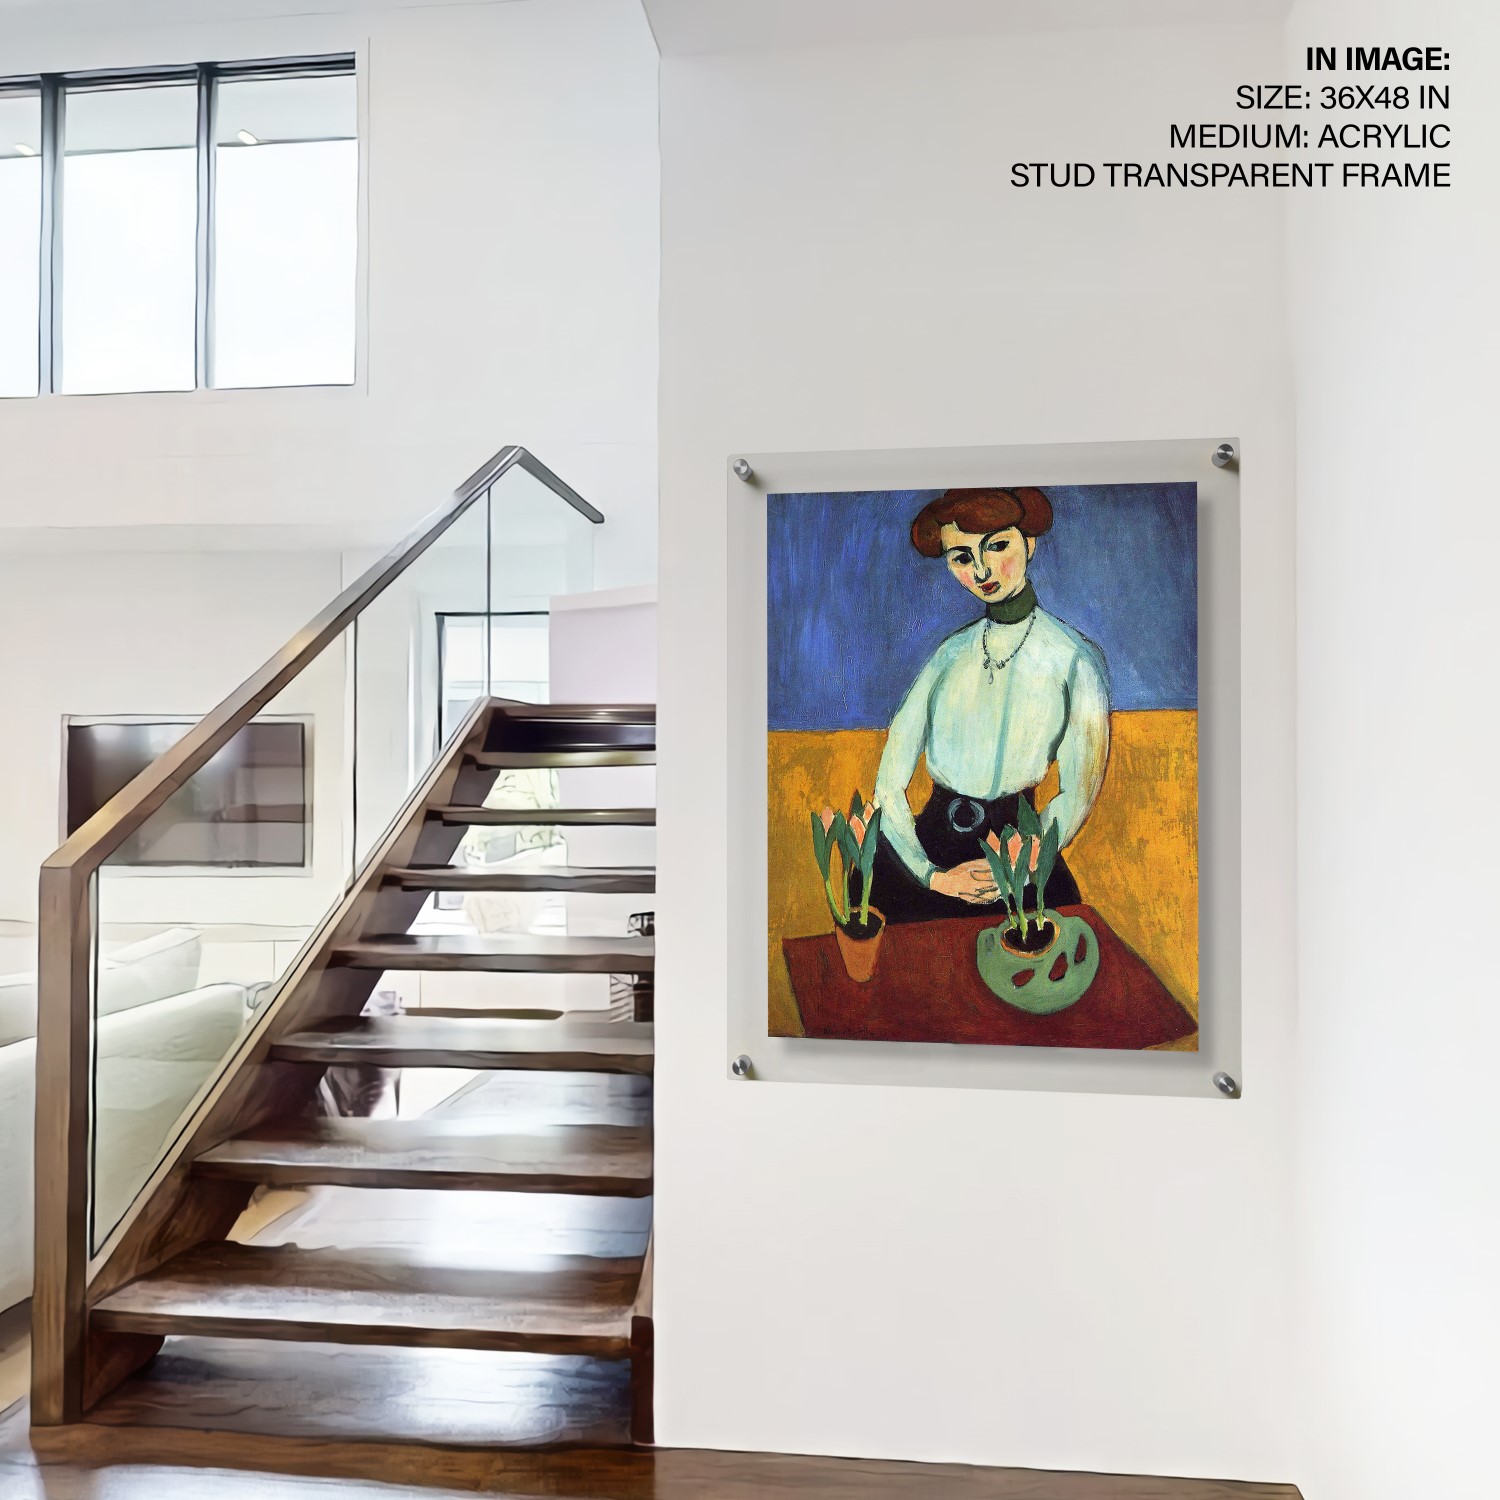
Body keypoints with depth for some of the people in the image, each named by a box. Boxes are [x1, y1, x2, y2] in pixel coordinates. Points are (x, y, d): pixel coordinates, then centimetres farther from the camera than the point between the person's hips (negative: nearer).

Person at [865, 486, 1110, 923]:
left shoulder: (1072, 658, 2)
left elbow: (1078, 794, 2)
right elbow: (889, 784, 3)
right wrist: (930, 873, -10)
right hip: (932, 842, 3)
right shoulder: (951, 654, 9)